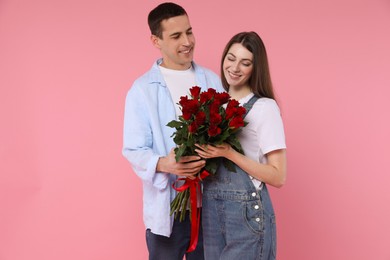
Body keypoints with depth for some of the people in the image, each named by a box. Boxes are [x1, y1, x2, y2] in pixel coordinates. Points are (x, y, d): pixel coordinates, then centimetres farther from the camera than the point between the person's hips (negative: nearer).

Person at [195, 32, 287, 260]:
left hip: (248, 212, -5)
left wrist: (229, 153, -21)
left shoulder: (264, 107, -11)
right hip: (211, 209, 6)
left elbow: (278, 177, -14)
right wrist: (199, 155, -2)